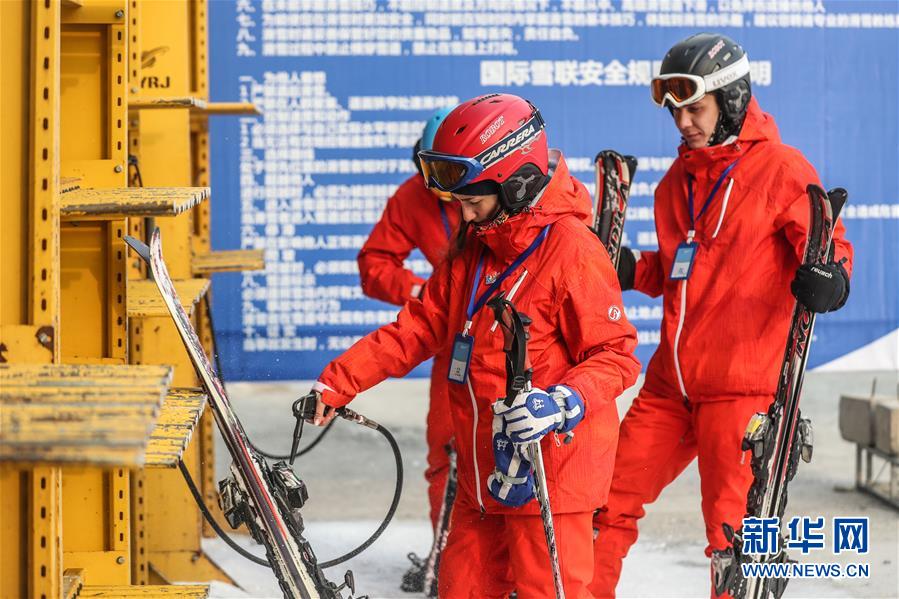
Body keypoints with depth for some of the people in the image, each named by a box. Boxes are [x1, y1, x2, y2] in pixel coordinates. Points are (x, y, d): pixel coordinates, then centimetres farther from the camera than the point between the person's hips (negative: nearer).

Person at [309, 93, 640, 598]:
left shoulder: (571, 249, -15)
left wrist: (563, 403, -32)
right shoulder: (472, 249, 12)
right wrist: (340, 382, 4)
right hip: (483, 474, 8)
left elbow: (615, 353, -15)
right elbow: (419, 329, 13)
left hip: (550, 470, -8)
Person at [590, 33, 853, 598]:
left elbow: (831, 248, -6)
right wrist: (632, 270, 6)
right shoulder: (680, 178, 15)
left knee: (731, 529, -5)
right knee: (611, 501, 9)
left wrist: (827, 278, -27)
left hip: (740, 382, -6)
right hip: (670, 381, 7)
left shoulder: (779, 168, -5)